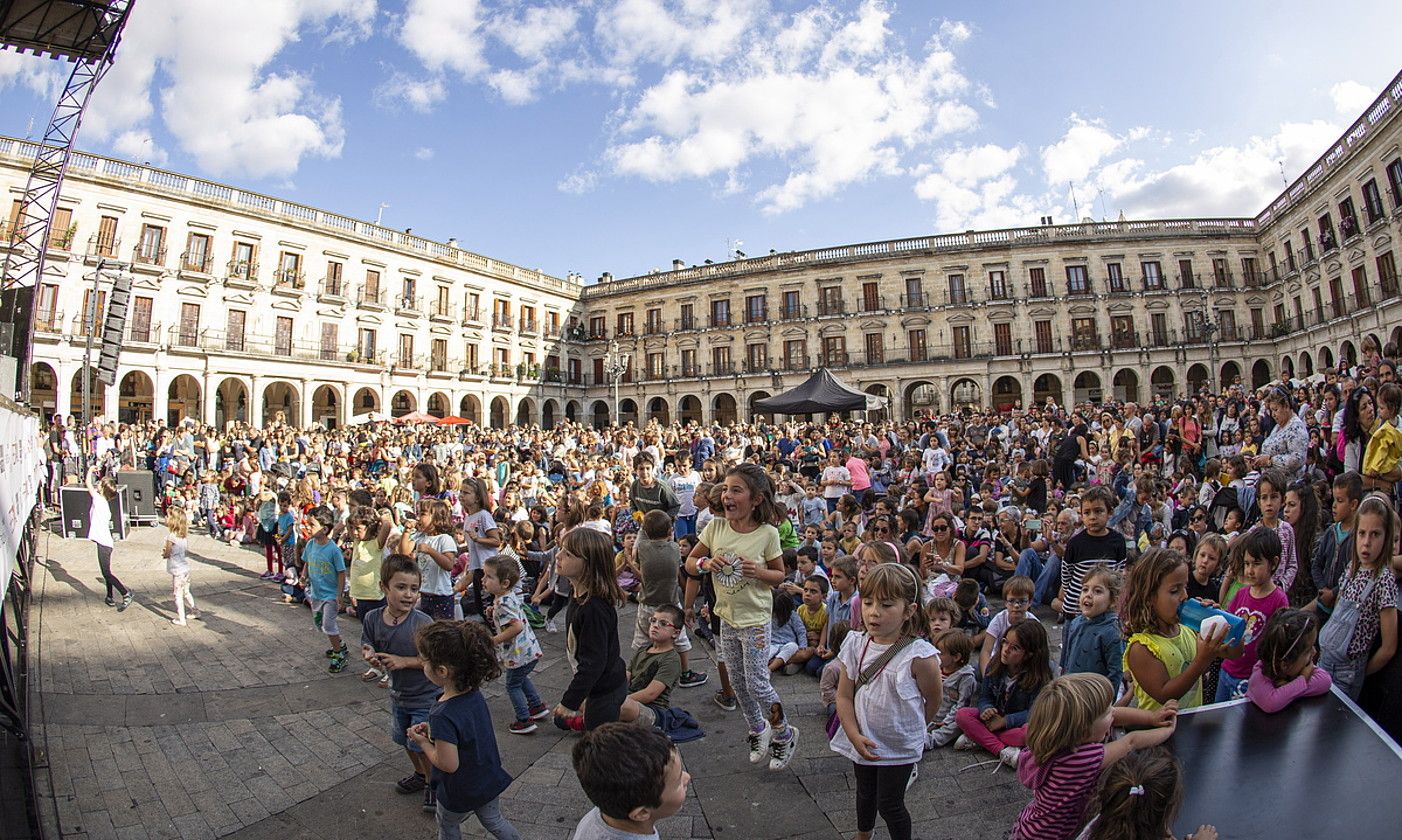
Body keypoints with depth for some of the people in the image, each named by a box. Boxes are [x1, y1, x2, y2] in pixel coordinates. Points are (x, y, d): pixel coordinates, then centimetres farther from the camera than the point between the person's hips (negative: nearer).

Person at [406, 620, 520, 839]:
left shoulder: (442, 715, -35)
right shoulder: (475, 694, -12)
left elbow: (448, 764, -28)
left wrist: (423, 742, -15)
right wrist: (433, 729, -2)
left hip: (460, 793, -5)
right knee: (494, 821, 26)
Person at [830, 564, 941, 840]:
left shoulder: (920, 656, -27)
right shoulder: (855, 645, -14)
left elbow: (933, 702, -10)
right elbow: (844, 696, -8)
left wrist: (909, 729, 5)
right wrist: (855, 735, -18)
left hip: (899, 747, -5)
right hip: (863, 741, 5)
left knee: (890, 804, 11)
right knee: (865, 793, 27)